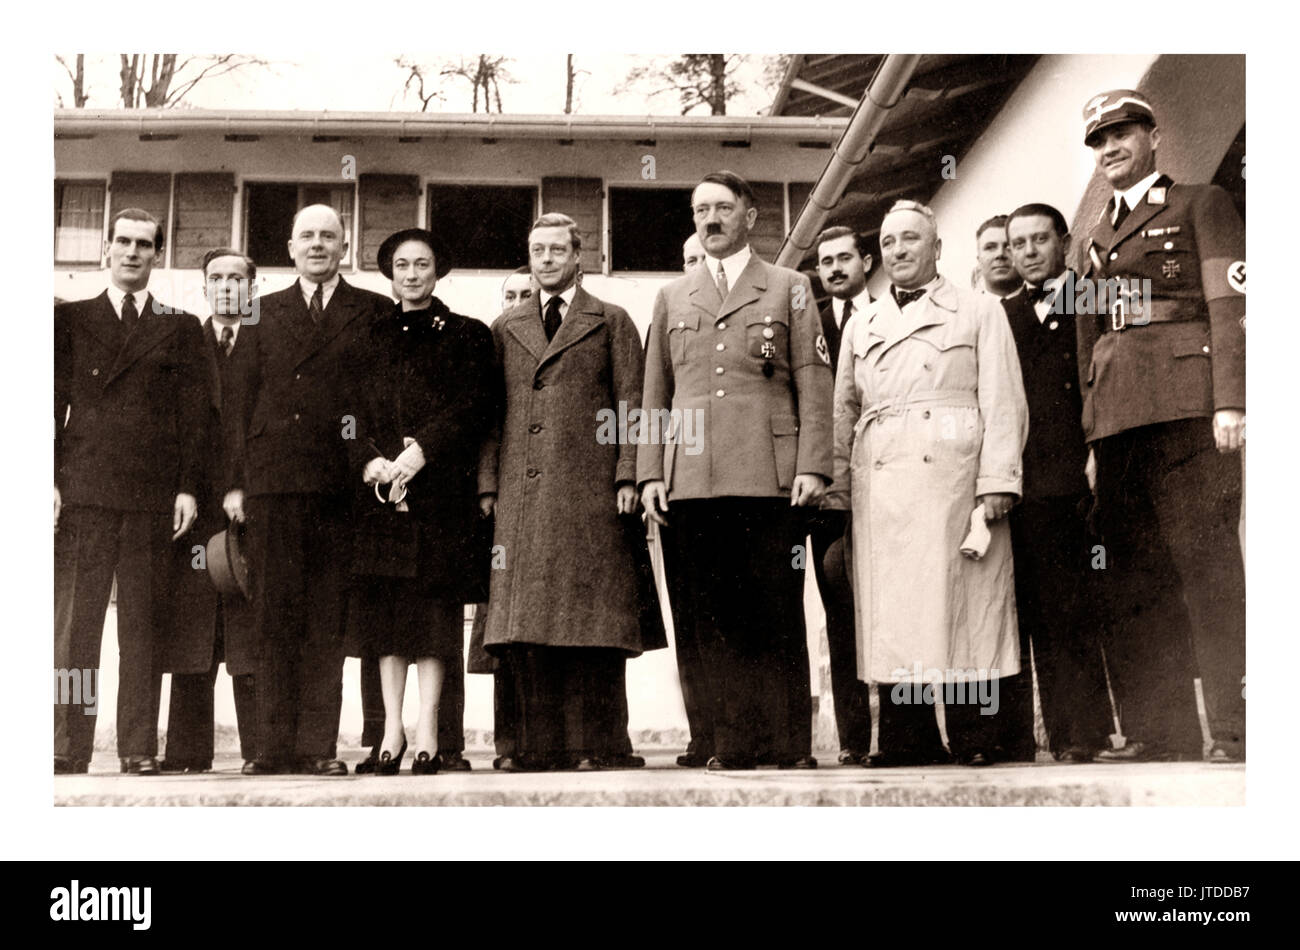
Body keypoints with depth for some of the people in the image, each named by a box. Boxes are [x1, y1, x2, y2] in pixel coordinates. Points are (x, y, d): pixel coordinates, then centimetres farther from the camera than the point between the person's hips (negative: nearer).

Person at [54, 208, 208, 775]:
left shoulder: (180, 327, 12)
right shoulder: (71, 319, 13)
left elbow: (192, 411, 7)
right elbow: (55, 401, 8)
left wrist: (188, 487, -2)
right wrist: (49, 478, -2)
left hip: (153, 493, 0)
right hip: (82, 489, 0)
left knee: (144, 627, 1)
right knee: (74, 623, -1)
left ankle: (139, 750, 5)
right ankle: (69, 748, 4)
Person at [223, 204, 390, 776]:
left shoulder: (374, 313, 11)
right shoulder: (265, 312, 17)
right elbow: (247, 400, 13)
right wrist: (237, 481, 6)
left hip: (340, 484, -2)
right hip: (273, 482, 2)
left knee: (327, 620, -1)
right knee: (276, 617, 1)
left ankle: (320, 746, 3)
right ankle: (276, 747, 5)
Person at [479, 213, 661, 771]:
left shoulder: (612, 322, 13)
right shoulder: (505, 329, 20)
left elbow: (630, 403, 5)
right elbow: (492, 412, 16)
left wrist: (627, 476, -6)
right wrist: (488, 483, 4)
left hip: (591, 491, -3)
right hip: (522, 493, 3)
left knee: (593, 619, -5)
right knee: (528, 620, -1)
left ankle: (599, 745, -2)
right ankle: (541, 746, 3)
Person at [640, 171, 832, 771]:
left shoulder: (790, 289, 13)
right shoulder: (671, 298, 21)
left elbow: (813, 385, 5)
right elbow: (654, 394, 17)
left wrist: (812, 466, -6)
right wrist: (650, 473, 6)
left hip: (771, 477, -2)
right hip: (693, 479, 3)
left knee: (778, 615, -2)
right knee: (715, 619, 1)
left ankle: (793, 748, 4)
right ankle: (734, 745, 6)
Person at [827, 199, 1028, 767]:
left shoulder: (979, 312, 12)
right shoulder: (860, 326, 22)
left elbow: (1003, 403, 3)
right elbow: (843, 415, 18)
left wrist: (997, 481, -10)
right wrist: (838, 496, 9)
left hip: (953, 480, -3)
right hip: (879, 484, 3)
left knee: (962, 608, -6)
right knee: (891, 613, -2)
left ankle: (975, 741, 0)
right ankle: (908, 739, 2)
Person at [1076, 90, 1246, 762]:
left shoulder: (1202, 204, 10)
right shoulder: (1097, 239, 26)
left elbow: (1232, 306, -1)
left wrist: (1230, 401, -13)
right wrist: (1092, 438, 16)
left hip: (1186, 405, -6)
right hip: (1115, 417, 6)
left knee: (1207, 565, -11)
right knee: (1128, 576, 2)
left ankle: (1234, 734, -9)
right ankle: (1156, 732, 6)